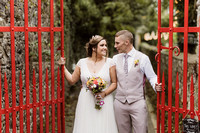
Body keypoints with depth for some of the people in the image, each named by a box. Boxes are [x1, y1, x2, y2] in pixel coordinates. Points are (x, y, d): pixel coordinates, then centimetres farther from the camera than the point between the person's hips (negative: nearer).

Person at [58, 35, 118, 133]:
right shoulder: (82, 62, 5)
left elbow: (114, 83, 2)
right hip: (86, 103, 1)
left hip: (104, 102, -1)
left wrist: (104, 93, -13)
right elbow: (72, 80, 12)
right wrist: (63, 66, 7)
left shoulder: (109, 62, 1)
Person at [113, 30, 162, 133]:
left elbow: (151, 77, 2)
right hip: (119, 103, 3)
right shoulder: (115, 58, 9)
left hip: (137, 102, -3)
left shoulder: (143, 58, -2)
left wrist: (156, 85, -18)